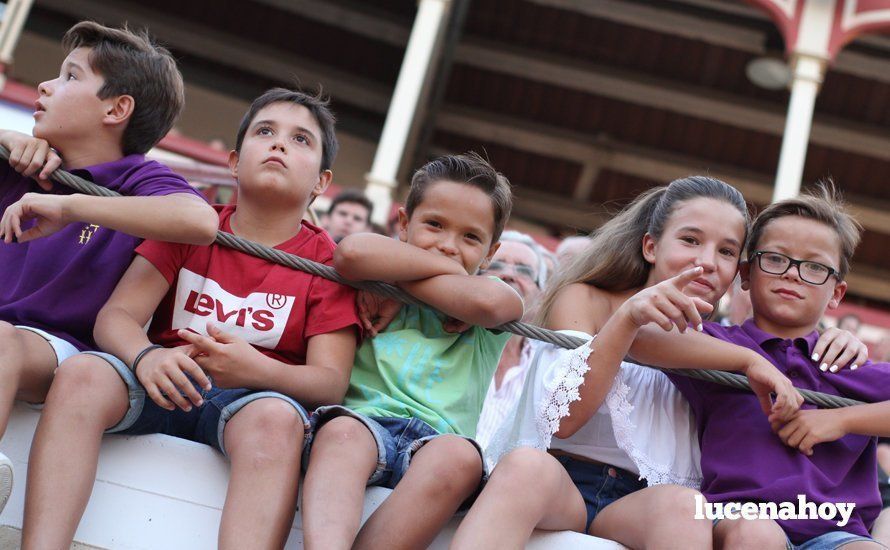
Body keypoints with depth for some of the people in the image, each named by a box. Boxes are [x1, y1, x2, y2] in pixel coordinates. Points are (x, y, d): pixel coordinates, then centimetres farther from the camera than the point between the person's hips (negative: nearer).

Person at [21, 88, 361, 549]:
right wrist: (146, 357, -26)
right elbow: (116, 315, 0)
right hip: (164, 385, 2)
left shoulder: (328, 263, 5)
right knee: (80, 372, -28)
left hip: (256, 395, -2)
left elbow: (331, 383, -6)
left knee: (277, 419, -36)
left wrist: (256, 369, -29)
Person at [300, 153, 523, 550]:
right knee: (342, 430, -36)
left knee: (460, 456, -35)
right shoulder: (378, 292, 19)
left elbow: (486, 301, -8)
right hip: (365, 417, 0)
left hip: (439, 436, 1)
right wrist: (445, 268, 4)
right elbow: (353, 252, -6)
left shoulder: (494, 311, 20)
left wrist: (395, 276, 2)